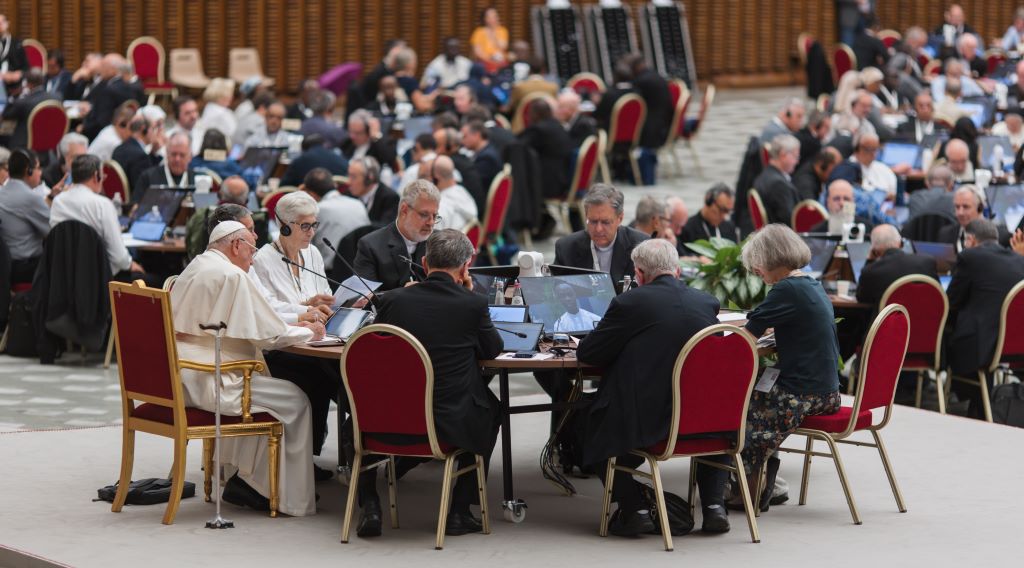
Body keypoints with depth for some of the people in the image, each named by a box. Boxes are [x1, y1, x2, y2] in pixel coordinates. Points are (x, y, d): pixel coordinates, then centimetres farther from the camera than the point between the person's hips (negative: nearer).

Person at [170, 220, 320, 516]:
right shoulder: (232, 275, -12)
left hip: (178, 378, 10)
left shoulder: (194, 268, 18)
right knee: (294, 400, -1)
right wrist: (309, 332, 7)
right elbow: (268, 335, -12)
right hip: (207, 381, -10)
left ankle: (244, 476, 22)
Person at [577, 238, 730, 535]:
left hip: (646, 421, -4)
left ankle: (634, 510, 9)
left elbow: (586, 353, 0)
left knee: (595, 427, 23)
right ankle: (714, 505, 19)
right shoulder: (708, 302, 4)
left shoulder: (629, 303, -8)